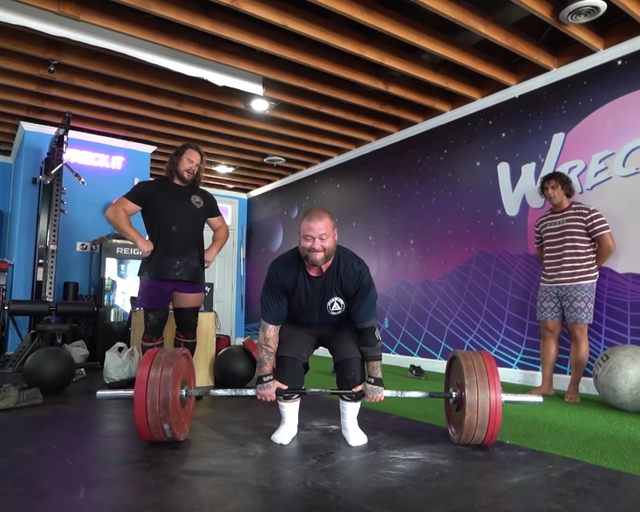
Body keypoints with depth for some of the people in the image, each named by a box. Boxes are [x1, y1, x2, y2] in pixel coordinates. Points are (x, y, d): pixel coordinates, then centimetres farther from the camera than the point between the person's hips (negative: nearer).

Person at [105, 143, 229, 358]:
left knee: (188, 328, 8)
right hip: (156, 271, -3)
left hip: (192, 274, 4)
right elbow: (114, 212, 1)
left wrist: (213, 250, 5)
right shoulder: (150, 188, 7)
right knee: (154, 328, 2)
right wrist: (139, 240, -11)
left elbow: (222, 228, 24)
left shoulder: (204, 197, 18)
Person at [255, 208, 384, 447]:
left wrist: (375, 378, -23)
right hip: (298, 325, 1)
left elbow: (368, 325, -25)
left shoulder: (355, 269, -34)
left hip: (342, 325, 0)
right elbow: (269, 325, -23)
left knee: (353, 361, -23)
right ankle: (288, 423, 5)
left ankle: (349, 424, 3)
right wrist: (265, 376, -22)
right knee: (287, 362, -22)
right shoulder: (281, 269, -32)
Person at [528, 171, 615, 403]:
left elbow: (608, 245, -7)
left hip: (579, 284, -5)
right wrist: (554, 266, 13)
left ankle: (573, 388, 9)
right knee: (549, 331, 6)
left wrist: (588, 269, 0)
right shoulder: (542, 221, 12)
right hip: (549, 285, 5)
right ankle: (546, 384, 13)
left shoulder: (587, 214, -5)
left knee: (578, 333, 0)